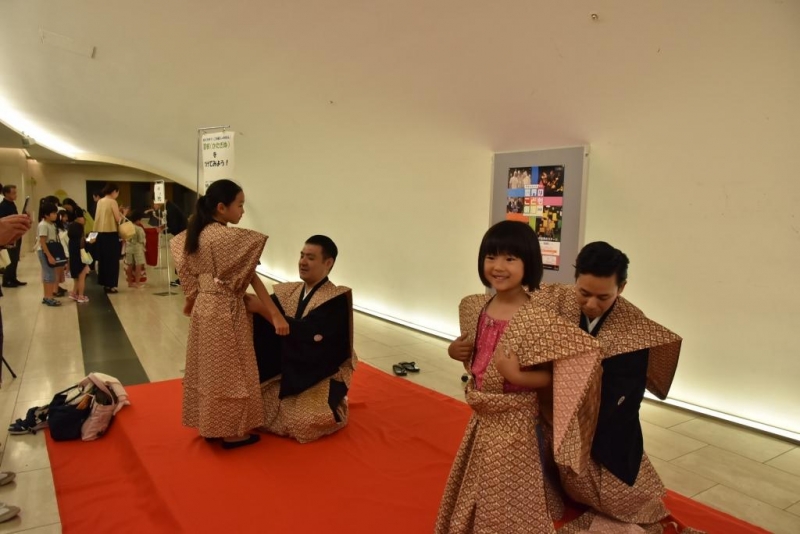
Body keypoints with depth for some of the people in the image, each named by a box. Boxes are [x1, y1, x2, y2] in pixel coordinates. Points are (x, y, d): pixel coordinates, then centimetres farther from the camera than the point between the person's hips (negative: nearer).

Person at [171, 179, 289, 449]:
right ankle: (232, 432, 17)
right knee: (229, 372, 4)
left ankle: (209, 425, 30)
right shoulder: (229, 237, -20)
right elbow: (251, 276, -20)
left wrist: (190, 297, 22)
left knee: (208, 368, 17)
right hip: (225, 312, -8)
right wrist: (276, 314, -16)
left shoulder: (195, 234, 3)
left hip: (204, 308, 8)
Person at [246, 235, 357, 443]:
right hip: (290, 371, 6)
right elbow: (262, 322, -8)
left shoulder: (337, 299, -18)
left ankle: (333, 405, 11)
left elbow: (305, 332, -30)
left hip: (321, 376, -6)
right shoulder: (288, 291, 2)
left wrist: (263, 309, -32)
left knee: (303, 422, -22)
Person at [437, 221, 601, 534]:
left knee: (507, 493, 12)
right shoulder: (476, 307, -3)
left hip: (514, 419, -6)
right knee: (477, 487, 25)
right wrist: (455, 352, -6)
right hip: (482, 415, 6)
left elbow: (548, 376, -16)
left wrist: (516, 376, -32)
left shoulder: (538, 319, -22)